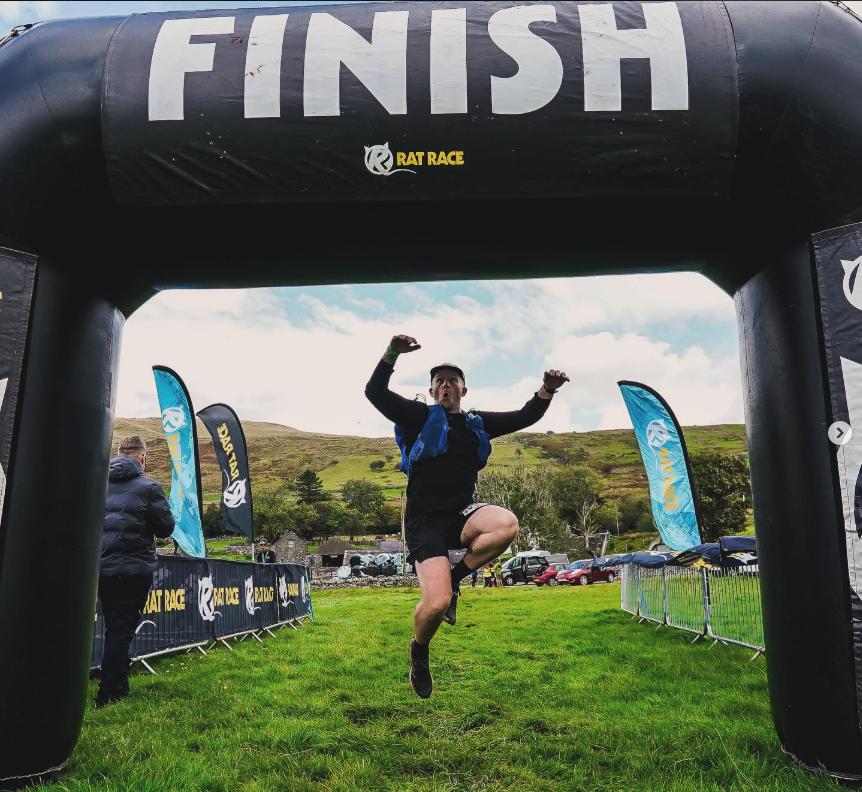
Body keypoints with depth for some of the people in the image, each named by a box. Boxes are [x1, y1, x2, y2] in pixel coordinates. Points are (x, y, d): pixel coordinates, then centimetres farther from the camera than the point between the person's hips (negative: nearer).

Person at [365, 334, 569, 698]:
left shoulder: (477, 423, 15)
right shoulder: (419, 416, 2)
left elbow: (524, 417, 17)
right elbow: (375, 393, -10)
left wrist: (547, 390, -1)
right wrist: (392, 353, -25)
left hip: (461, 515, 4)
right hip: (424, 520, -4)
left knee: (507, 524, -30)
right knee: (437, 603, -20)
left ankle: (453, 579, -6)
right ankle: (419, 652, 16)